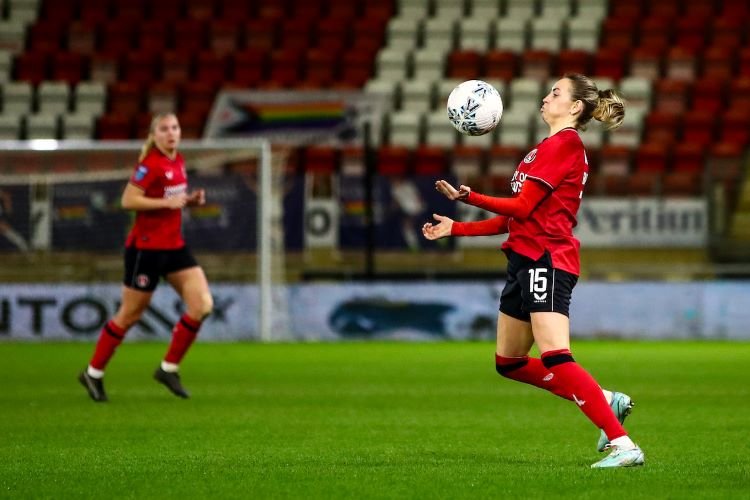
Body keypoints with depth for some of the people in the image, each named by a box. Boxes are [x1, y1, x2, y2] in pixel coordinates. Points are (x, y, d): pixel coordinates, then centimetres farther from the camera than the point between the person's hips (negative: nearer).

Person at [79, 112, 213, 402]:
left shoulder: (178, 162, 9)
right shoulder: (151, 164, -16)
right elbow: (128, 200, -20)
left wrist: (190, 201, 2)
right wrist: (167, 203, -23)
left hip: (174, 247, 8)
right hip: (146, 247, -8)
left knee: (202, 306, -4)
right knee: (130, 315, 2)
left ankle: (169, 368, 8)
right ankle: (93, 373, 18)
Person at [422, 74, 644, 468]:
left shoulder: (564, 143, -9)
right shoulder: (551, 147, 22)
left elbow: (522, 207, -14)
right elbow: (514, 219, 22)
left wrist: (468, 197, -7)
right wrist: (455, 229, 22)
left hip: (547, 260, -10)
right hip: (526, 259, 10)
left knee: (555, 359, -22)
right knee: (508, 363, 15)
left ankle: (622, 444, -27)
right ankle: (605, 401, 16)